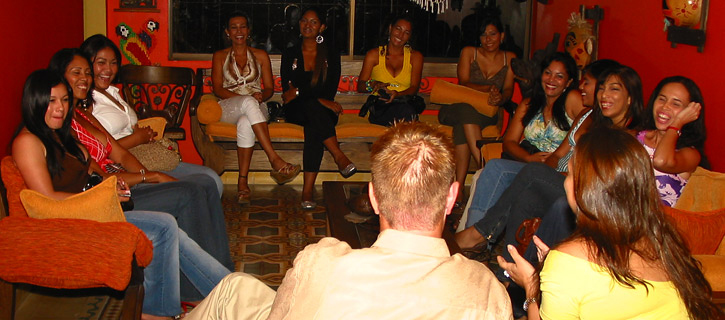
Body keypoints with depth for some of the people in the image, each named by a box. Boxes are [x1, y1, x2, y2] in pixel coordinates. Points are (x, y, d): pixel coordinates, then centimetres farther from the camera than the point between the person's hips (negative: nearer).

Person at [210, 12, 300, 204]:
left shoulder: (261, 56, 17)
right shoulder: (220, 56, 15)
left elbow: (269, 88, 12)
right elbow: (217, 89, 3)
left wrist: (261, 96, -14)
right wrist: (244, 98, -14)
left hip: (255, 107, 1)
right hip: (228, 108, -1)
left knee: (245, 124, -39)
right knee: (249, 103, -39)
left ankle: (243, 182, -38)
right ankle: (275, 161, -49)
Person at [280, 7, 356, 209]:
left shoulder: (331, 55, 9)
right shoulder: (289, 54, 11)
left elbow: (330, 90, -2)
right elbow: (287, 90, 0)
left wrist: (299, 92, -15)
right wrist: (318, 100, -17)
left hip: (322, 110, 0)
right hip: (296, 110, 0)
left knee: (314, 127, -36)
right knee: (312, 107, -37)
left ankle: (307, 191, -42)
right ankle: (339, 156, -44)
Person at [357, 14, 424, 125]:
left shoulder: (415, 56, 16)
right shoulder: (374, 55, 13)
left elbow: (414, 87, 3)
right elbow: (360, 86, 7)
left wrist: (397, 94, -19)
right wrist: (372, 84, -18)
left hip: (407, 104, 1)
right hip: (379, 107, -1)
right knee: (403, 109, -38)